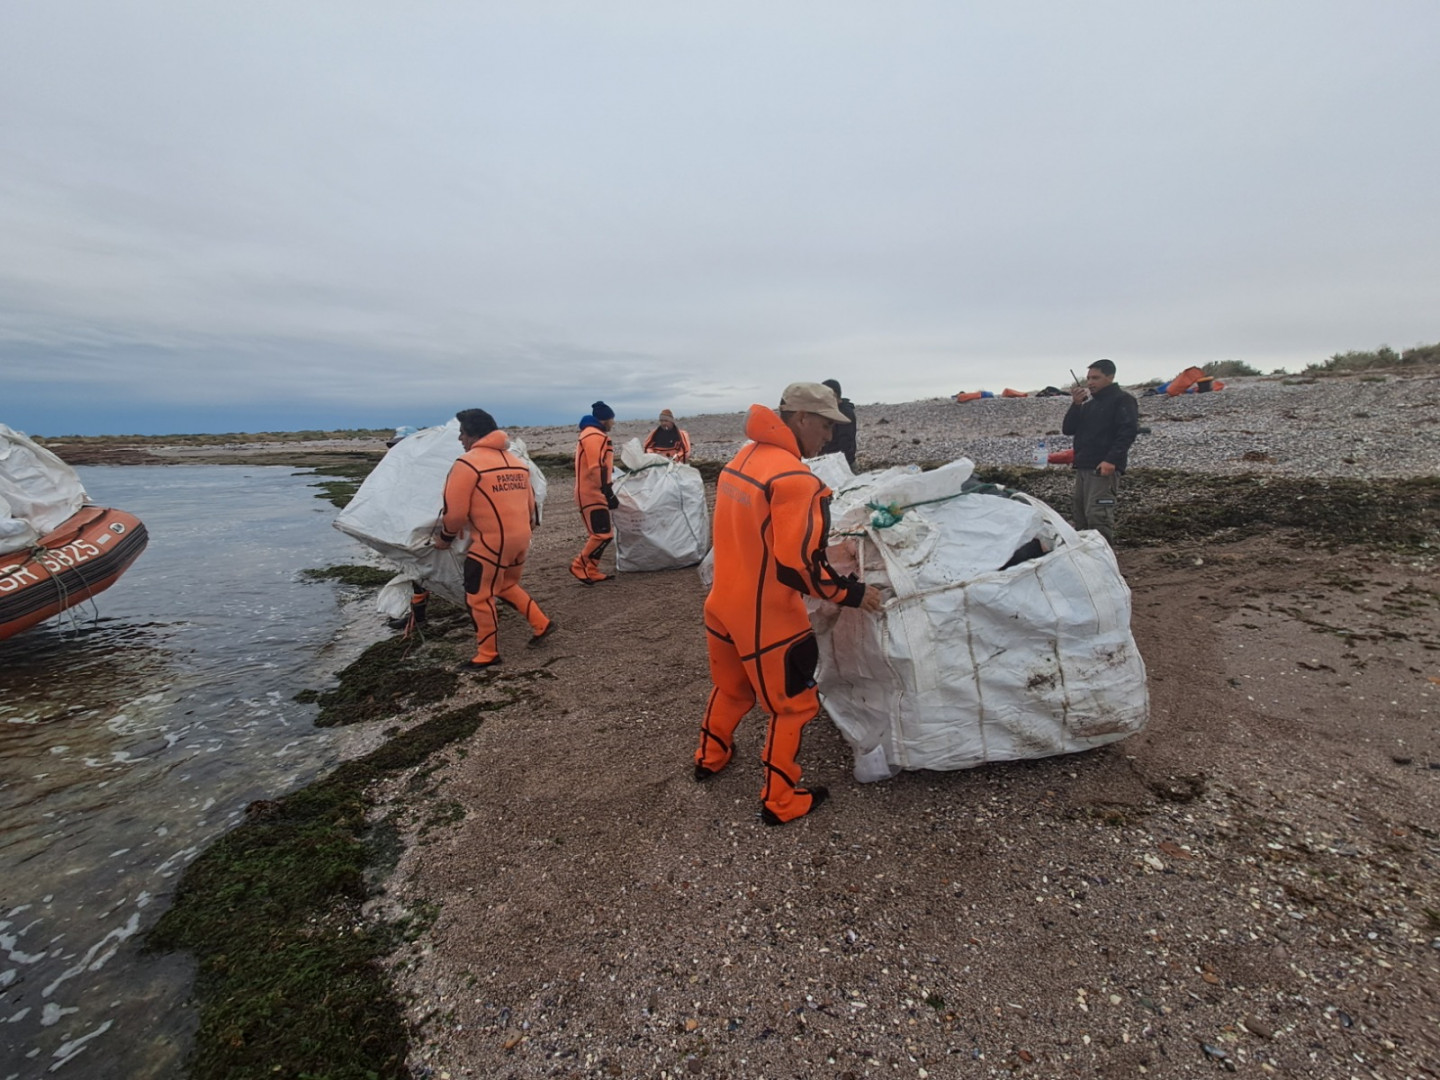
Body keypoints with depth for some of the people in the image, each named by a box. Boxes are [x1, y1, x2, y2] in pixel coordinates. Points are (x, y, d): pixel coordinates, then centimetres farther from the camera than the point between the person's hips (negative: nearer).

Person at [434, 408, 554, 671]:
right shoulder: (516, 462, 11)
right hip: (520, 538, 8)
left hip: (491, 542, -8)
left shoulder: (468, 463, -13)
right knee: (506, 585, 27)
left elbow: (455, 510, -12)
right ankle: (542, 624, 29)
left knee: (479, 597, 6)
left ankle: (488, 654, 17)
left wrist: (445, 537, 5)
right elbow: (529, 502, 16)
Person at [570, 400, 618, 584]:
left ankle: (591, 571, 17)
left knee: (599, 533, 13)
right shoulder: (595, 436, -14)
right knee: (603, 534, -11)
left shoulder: (594, 434, 20)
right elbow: (596, 468, -22)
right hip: (592, 494, -11)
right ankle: (579, 565, 0)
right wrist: (609, 493, -22)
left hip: (593, 493, 11)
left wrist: (606, 491, 22)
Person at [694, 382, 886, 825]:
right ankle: (780, 801, 26)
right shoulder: (794, 479, -24)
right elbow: (799, 564, -26)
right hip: (767, 620, -8)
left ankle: (709, 758, 49)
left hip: (724, 607, 8)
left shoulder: (742, 458, 4)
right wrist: (853, 593, -13)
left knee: (731, 687, 28)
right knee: (794, 705, 12)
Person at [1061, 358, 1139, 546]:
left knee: (1097, 515, -17)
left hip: (1104, 469, -8)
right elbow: (1068, 429, 15)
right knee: (1081, 516, 8)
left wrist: (1111, 460, -24)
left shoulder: (1122, 400, 0)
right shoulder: (1089, 404, 23)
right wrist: (1076, 404, 1)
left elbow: (1128, 431, -12)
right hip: (1083, 467, 8)